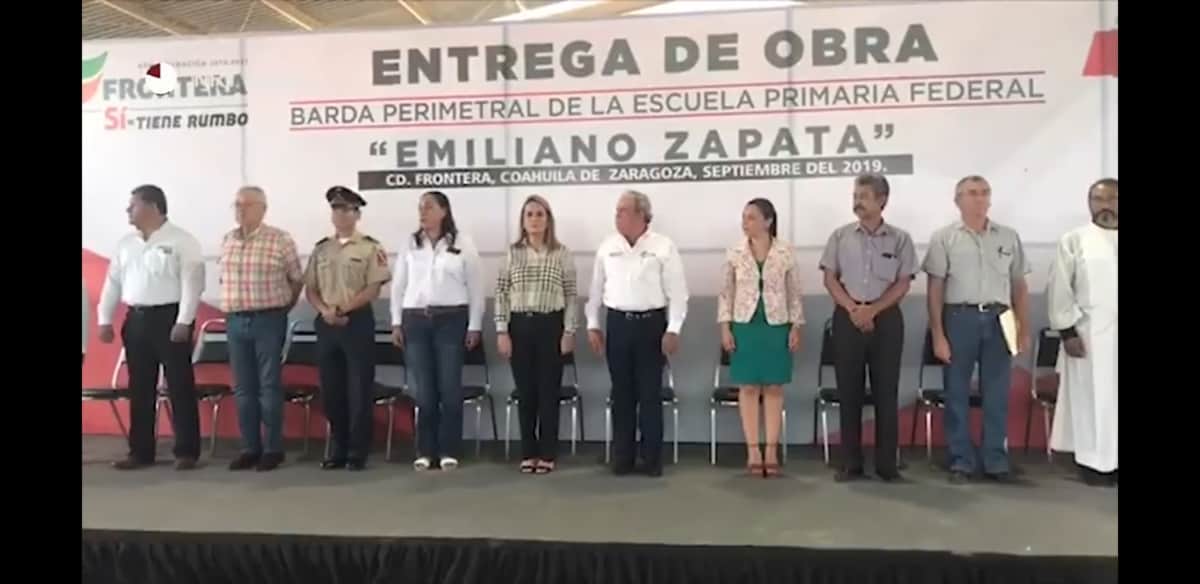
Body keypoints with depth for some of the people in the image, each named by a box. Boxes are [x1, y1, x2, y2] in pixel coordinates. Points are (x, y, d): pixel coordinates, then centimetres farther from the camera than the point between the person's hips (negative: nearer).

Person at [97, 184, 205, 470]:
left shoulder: (181, 241, -6)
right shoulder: (126, 244, 14)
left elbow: (191, 283, -12)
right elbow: (113, 282, 16)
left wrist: (183, 322, -18)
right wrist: (104, 319, 10)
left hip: (169, 317, -6)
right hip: (136, 319, 6)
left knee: (179, 387, -2)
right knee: (140, 390, 10)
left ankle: (186, 452, 4)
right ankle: (141, 451, 19)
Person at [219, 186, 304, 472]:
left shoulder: (280, 240, -6)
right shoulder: (227, 241, 10)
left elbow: (297, 280, 1)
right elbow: (224, 279, 20)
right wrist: (233, 305, 13)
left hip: (268, 320, -5)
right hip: (235, 321, 5)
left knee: (269, 385, -1)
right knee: (243, 387, 8)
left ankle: (273, 449, 8)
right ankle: (250, 448, 17)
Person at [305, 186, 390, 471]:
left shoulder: (370, 247, -3)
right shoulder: (320, 249, 11)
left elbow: (374, 288, -9)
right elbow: (310, 288, 10)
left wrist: (343, 309, -16)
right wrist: (325, 310, -9)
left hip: (357, 321, -5)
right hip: (325, 323, 5)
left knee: (359, 389, 0)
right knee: (331, 388, 9)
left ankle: (358, 451, 9)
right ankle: (337, 449, 20)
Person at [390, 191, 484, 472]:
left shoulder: (462, 243, 0)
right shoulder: (410, 244, 8)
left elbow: (475, 287, 1)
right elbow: (398, 285, 11)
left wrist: (474, 326, -2)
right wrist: (396, 322, 6)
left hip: (451, 319, -2)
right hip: (416, 320, 2)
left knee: (450, 387, 1)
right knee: (424, 389, 5)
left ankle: (449, 451, 10)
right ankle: (425, 450, 14)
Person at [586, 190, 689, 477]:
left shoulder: (663, 247, -4)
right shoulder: (607, 247, 6)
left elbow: (677, 292, -4)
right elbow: (596, 289, 11)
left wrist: (673, 330, -10)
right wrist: (593, 325, 8)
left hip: (651, 323, -3)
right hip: (617, 323, 3)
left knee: (650, 393, 3)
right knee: (622, 393, 8)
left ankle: (652, 459, 13)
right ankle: (622, 457, 17)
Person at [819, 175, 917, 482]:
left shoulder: (900, 238, 3)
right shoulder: (840, 236, 6)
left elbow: (902, 284, -1)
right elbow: (830, 279, 2)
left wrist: (871, 310, -13)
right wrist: (853, 309, -11)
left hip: (886, 318, -1)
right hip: (847, 317, 1)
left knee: (886, 391, 2)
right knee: (849, 391, 3)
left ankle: (886, 463, 11)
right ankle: (850, 463, 10)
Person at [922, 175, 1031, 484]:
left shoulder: (1009, 237, 10)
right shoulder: (944, 238, 1)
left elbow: (1019, 287, 12)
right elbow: (935, 289, -2)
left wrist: (1024, 329, 7)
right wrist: (938, 335, -7)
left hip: (998, 319, 2)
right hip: (959, 318, -2)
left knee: (997, 395, 7)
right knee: (957, 393, 4)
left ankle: (996, 460, 19)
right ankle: (961, 461, 15)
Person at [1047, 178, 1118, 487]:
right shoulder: (1074, 240, 1)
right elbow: (1059, 289, -2)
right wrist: (1067, 332, -8)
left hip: (1114, 334, 3)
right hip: (1089, 334, -2)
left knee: (1114, 397, 4)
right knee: (1092, 398, 1)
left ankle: (1113, 459, 14)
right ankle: (1092, 460, 12)